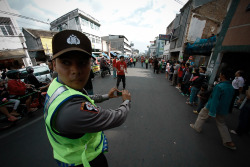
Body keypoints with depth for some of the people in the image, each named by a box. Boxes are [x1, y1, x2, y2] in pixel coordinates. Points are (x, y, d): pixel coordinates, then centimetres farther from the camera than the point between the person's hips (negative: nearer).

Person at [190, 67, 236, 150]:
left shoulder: (219, 86, -25)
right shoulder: (231, 87, 1)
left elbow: (214, 100, -27)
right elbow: (229, 99, 13)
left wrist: (211, 113, -22)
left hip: (212, 107, -6)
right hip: (223, 110, 7)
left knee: (202, 115, 17)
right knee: (221, 124, 21)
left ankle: (197, 127, 34)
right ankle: (228, 141, 27)